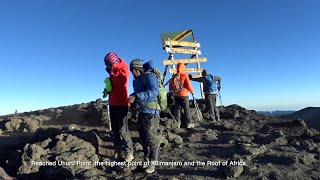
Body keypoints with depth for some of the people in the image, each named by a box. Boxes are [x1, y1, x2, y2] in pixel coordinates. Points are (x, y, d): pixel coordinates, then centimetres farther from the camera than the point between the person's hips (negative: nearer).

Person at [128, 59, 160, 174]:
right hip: (141, 111, 9)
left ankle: (152, 163, 10)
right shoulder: (136, 80, 15)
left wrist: (136, 97, -30)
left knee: (151, 137, -2)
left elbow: (154, 92, -27)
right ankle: (146, 158, 34)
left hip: (150, 111, -9)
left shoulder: (149, 76, -12)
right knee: (143, 136, 18)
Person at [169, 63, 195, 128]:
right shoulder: (184, 75, -8)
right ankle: (189, 123, 6)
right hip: (184, 95, -4)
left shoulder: (174, 77, 6)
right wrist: (192, 91, 4)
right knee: (186, 109, 2)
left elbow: (170, 86, 10)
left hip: (176, 95, 4)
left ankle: (177, 123, 9)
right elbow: (189, 85, -10)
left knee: (177, 109, 8)